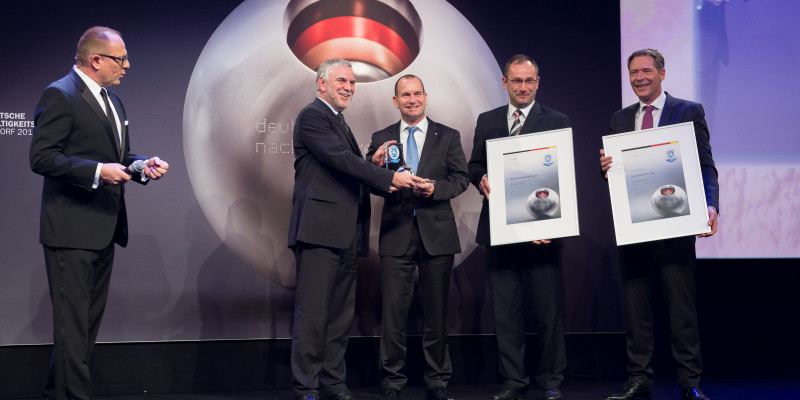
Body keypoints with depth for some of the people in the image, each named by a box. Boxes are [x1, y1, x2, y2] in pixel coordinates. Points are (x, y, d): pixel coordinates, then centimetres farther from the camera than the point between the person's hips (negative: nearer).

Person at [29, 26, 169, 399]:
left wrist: (142, 165, 4)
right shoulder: (60, 94, -11)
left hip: (104, 229, 10)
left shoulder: (112, 99, 17)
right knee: (73, 323, -5)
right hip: (71, 230, -10)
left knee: (90, 319, 17)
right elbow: (41, 158, -18)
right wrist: (97, 171, -25)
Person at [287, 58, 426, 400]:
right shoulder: (311, 116, -3)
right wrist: (389, 177, -16)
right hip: (320, 228, -9)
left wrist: (379, 176, 3)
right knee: (313, 313, -6)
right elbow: (341, 159, -15)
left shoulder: (341, 124, 25)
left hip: (346, 235, 9)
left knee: (341, 314, 10)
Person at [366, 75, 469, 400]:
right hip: (396, 233, 0)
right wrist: (374, 164, -16)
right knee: (393, 310, 0)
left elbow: (461, 178, 3)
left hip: (436, 233, 0)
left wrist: (435, 188, -15)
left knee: (436, 310, 7)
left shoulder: (448, 136, 9)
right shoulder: (381, 138, 10)